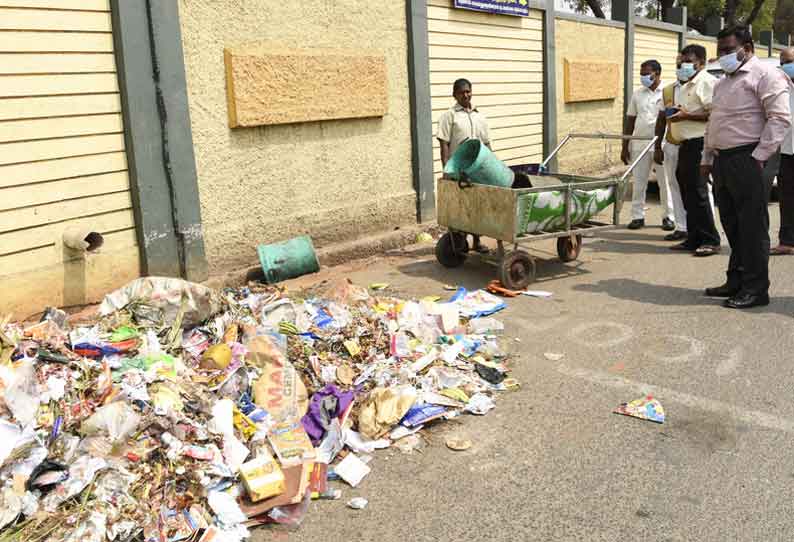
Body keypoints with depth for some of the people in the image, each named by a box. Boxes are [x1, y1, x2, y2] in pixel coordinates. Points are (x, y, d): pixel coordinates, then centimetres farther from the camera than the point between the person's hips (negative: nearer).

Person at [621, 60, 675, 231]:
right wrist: (625, 146, 9)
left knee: (665, 183, 2)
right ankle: (637, 216, 12)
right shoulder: (637, 94, 12)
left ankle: (668, 216, 12)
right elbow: (630, 121, 13)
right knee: (639, 182, 5)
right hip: (640, 144, 3)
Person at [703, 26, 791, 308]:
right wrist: (707, 158, 19)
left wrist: (759, 157, -17)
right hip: (722, 161, 8)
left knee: (752, 227, -5)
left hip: (748, 161, -8)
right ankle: (736, 281, 22)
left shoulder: (765, 75, -5)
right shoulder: (723, 82, 22)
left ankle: (756, 289, 1)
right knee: (732, 225, 13)